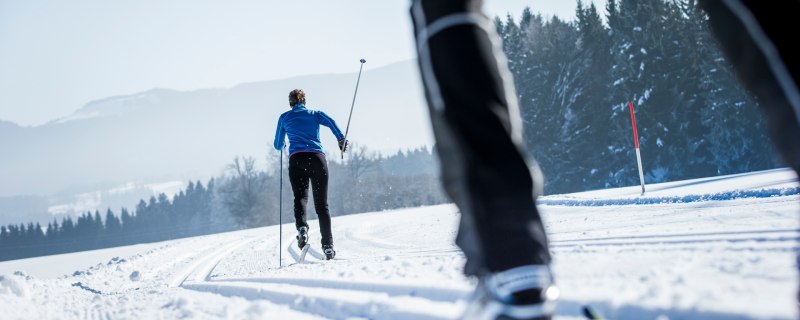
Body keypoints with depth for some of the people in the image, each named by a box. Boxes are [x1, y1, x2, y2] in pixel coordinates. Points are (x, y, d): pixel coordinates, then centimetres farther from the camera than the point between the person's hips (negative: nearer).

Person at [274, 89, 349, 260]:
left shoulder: (284, 117, 21)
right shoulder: (315, 114, 21)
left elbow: (278, 146, 30)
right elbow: (331, 122, -1)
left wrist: (281, 145, 51)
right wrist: (341, 139, -7)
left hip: (296, 159, -1)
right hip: (317, 157, 1)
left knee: (300, 197, -9)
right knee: (321, 203, 5)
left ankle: (302, 228, -40)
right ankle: (328, 246, 0)